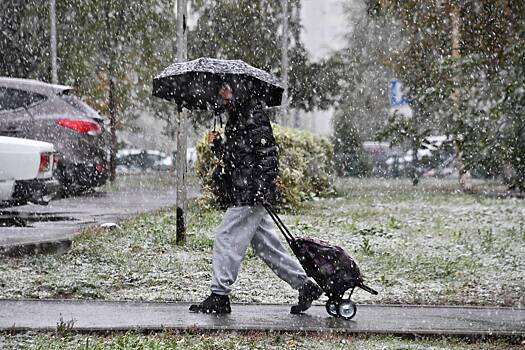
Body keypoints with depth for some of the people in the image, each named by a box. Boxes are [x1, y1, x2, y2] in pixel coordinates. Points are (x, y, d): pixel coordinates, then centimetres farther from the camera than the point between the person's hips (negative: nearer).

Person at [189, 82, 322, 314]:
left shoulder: (254, 117, -11)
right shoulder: (236, 120, 19)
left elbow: (268, 155, -16)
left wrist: (261, 186, -23)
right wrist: (217, 145, 10)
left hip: (250, 196, -10)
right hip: (241, 195, 10)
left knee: (226, 239, -6)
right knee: (267, 245, 10)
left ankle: (219, 296, -1)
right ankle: (305, 285, 14)